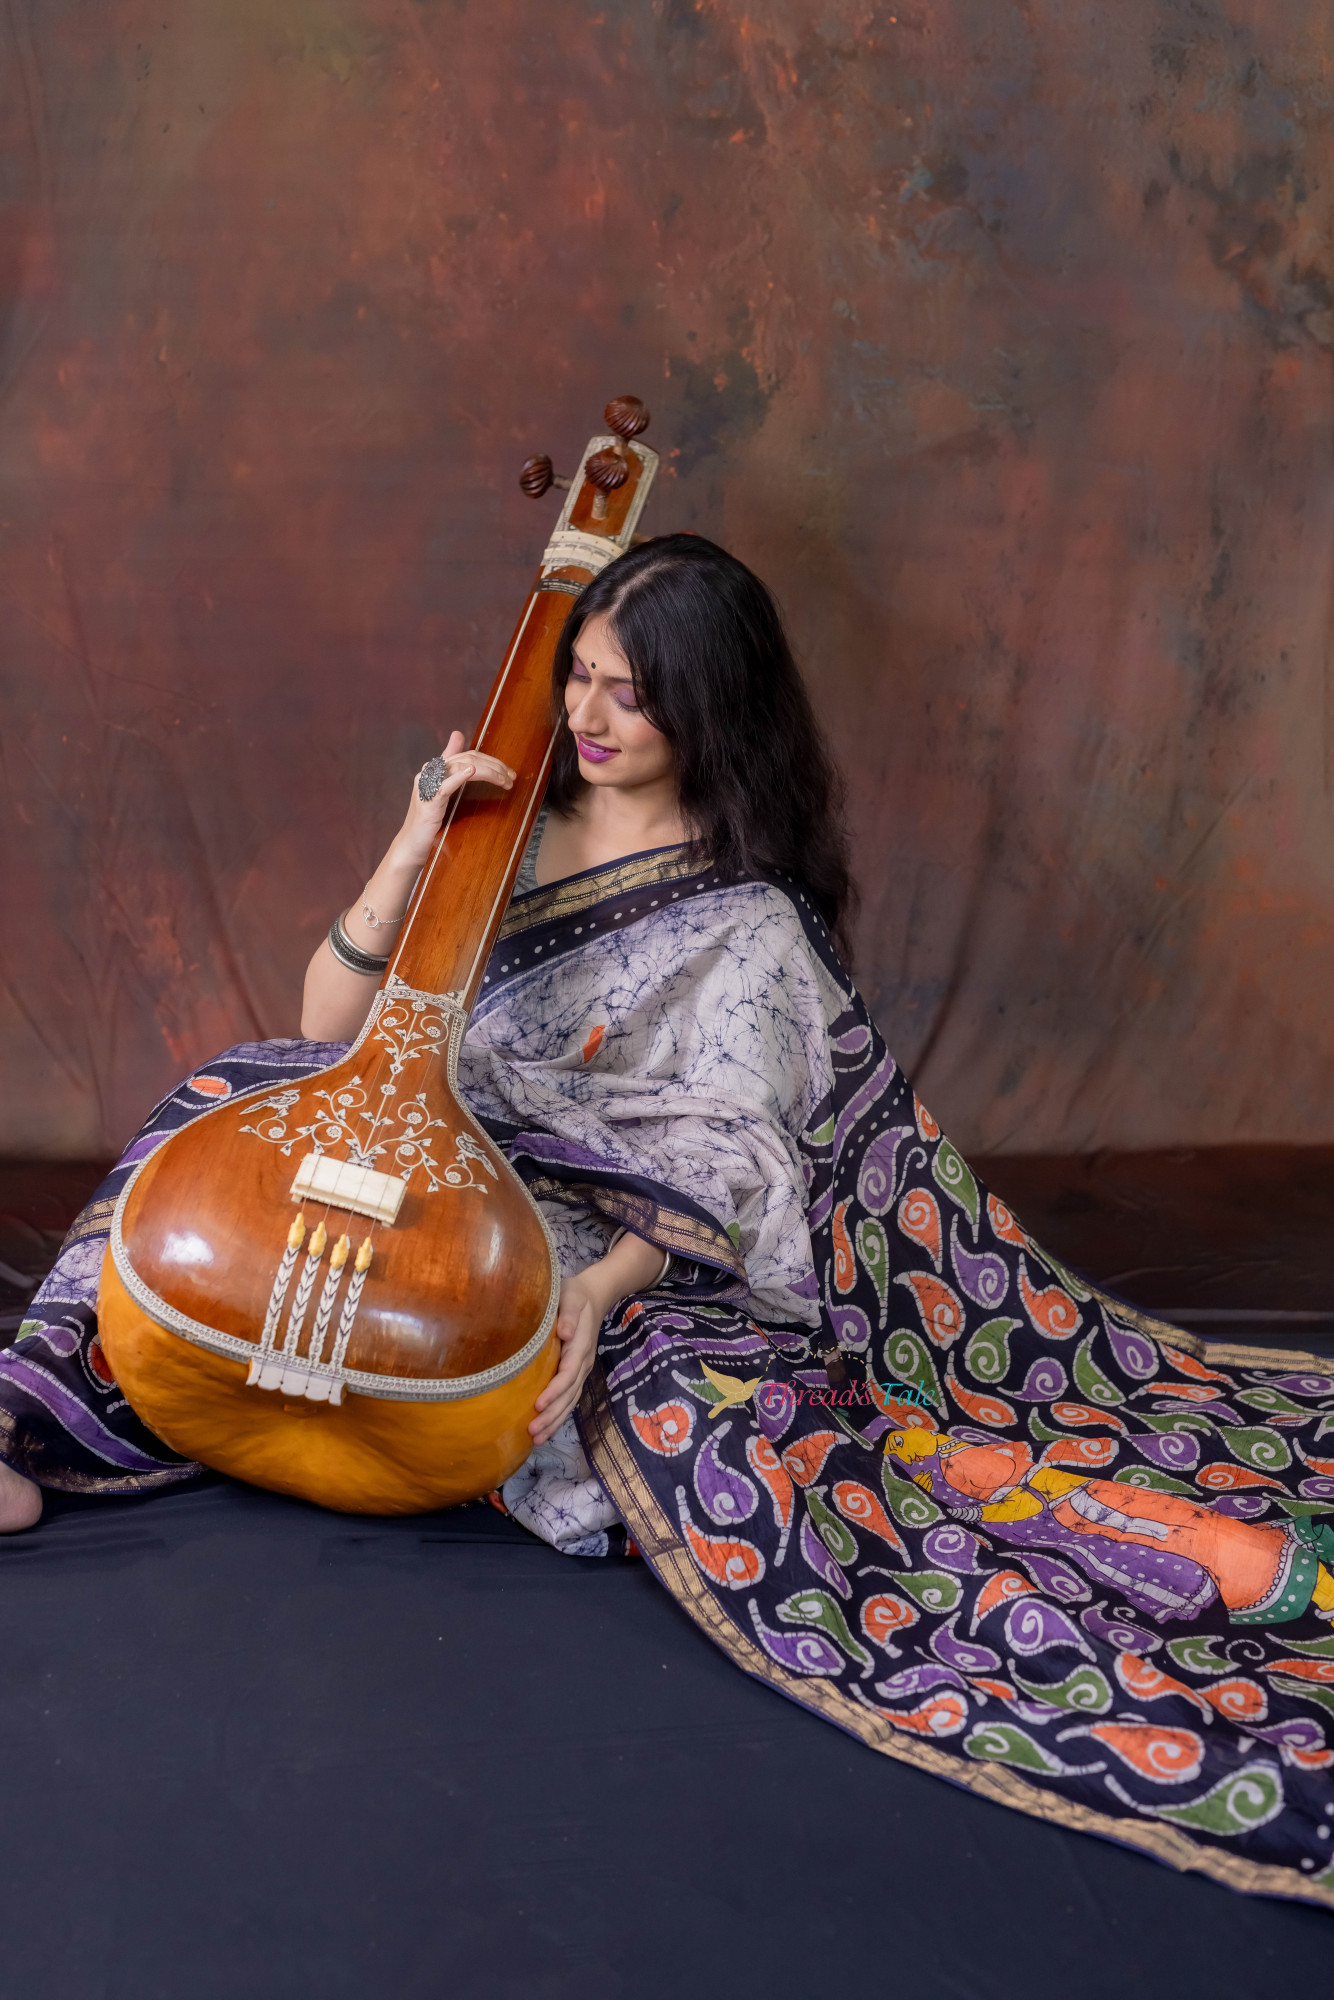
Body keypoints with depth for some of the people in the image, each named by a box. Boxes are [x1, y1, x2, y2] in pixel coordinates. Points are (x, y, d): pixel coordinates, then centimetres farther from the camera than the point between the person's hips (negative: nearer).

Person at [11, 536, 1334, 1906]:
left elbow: (727, 1172, -15)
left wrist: (604, 1283, -33)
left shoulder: (750, 927, -6)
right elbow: (331, 1027, 3)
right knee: (238, 1101, -14)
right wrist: (415, 848, -11)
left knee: (700, 1414, -36)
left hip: (635, 1264, -5)